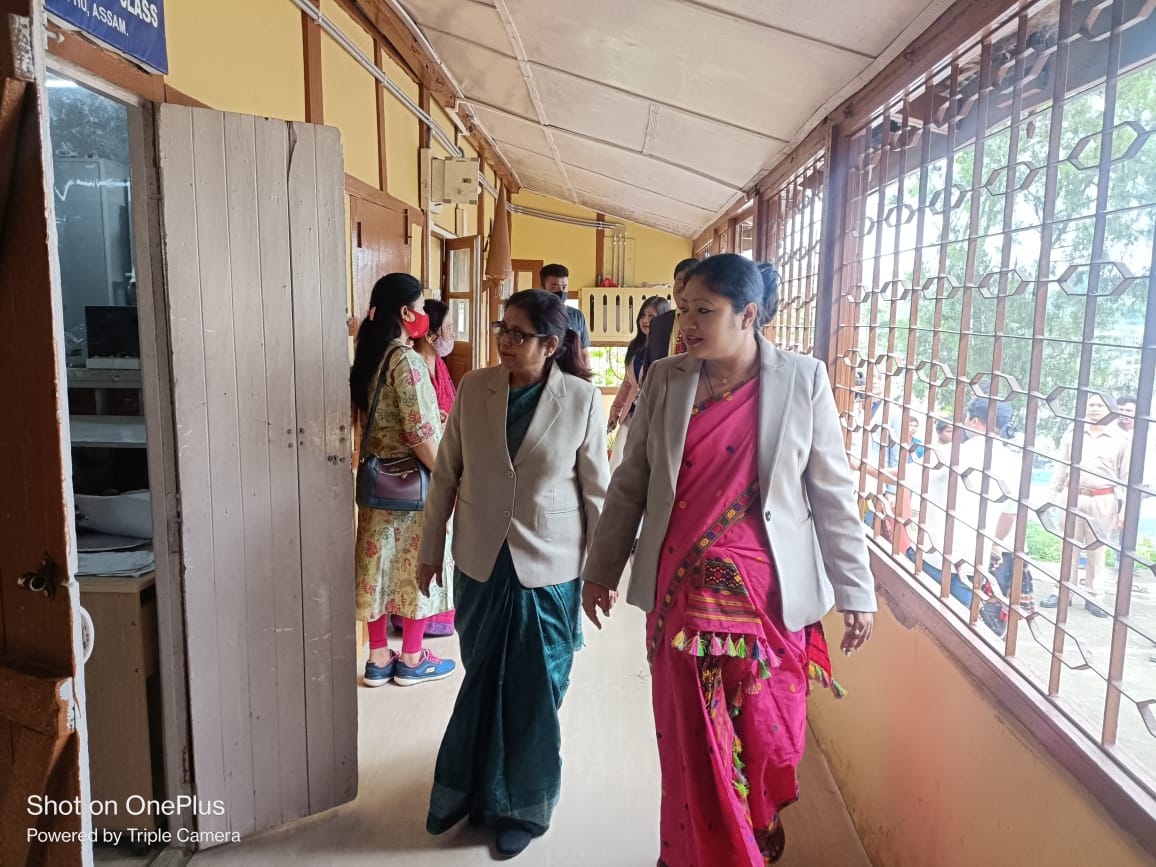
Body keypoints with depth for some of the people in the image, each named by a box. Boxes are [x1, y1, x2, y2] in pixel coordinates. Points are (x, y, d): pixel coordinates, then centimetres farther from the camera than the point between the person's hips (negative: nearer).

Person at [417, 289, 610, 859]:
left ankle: (521, 807, 35)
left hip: (548, 570, -2)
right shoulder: (474, 389, -4)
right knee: (481, 682, 17)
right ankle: (470, 790, 40)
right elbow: (446, 474, 4)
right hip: (481, 563, 2)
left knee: (534, 691, 12)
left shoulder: (581, 399, -10)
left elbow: (596, 490, -4)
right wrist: (431, 549, 8)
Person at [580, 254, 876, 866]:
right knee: (691, 749, 10)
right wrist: (601, 570, 12)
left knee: (765, 745, 13)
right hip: (681, 597, 1)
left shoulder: (802, 381, -4)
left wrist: (855, 592, 2)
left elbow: (833, 494, 0)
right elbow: (630, 485, 8)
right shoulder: (664, 381, 2)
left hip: (767, 599, -1)